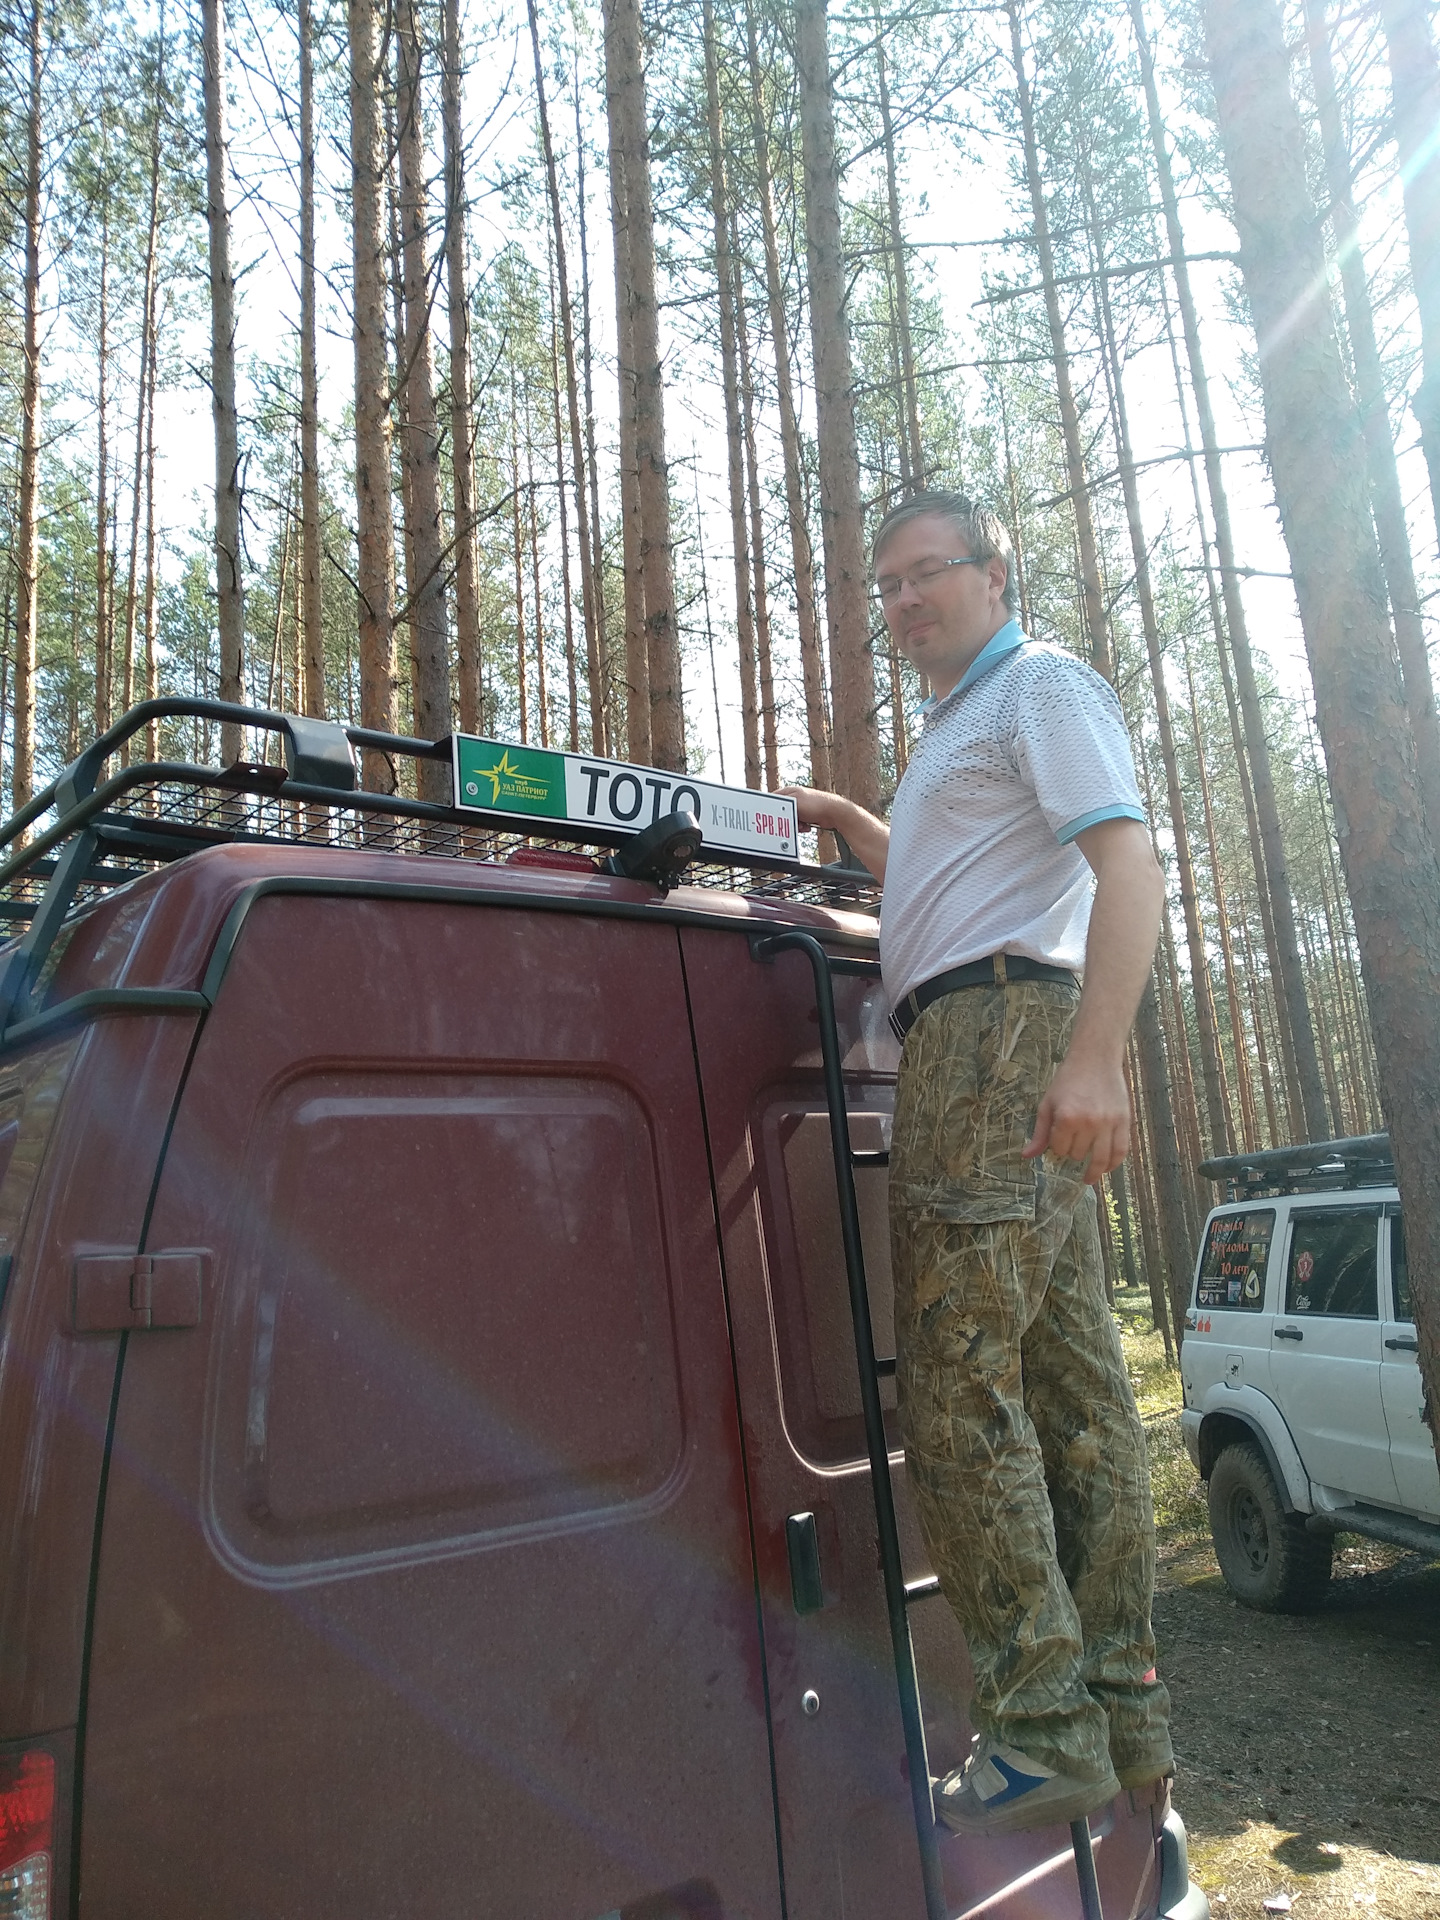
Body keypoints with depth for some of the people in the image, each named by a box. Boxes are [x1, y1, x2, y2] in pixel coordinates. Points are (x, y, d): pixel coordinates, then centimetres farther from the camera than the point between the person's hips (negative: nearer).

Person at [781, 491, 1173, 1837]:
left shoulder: (1044, 685, 1)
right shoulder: (959, 726, 30)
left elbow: (1127, 865, -14)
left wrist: (1096, 1057, -27)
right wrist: (843, 821, 31)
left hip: (1006, 1028, -10)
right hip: (976, 1047, 10)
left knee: (958, 1386, -13)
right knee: (1072, 1387, 8)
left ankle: (1043, 1732, -4)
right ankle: (1122, 1711, 17)